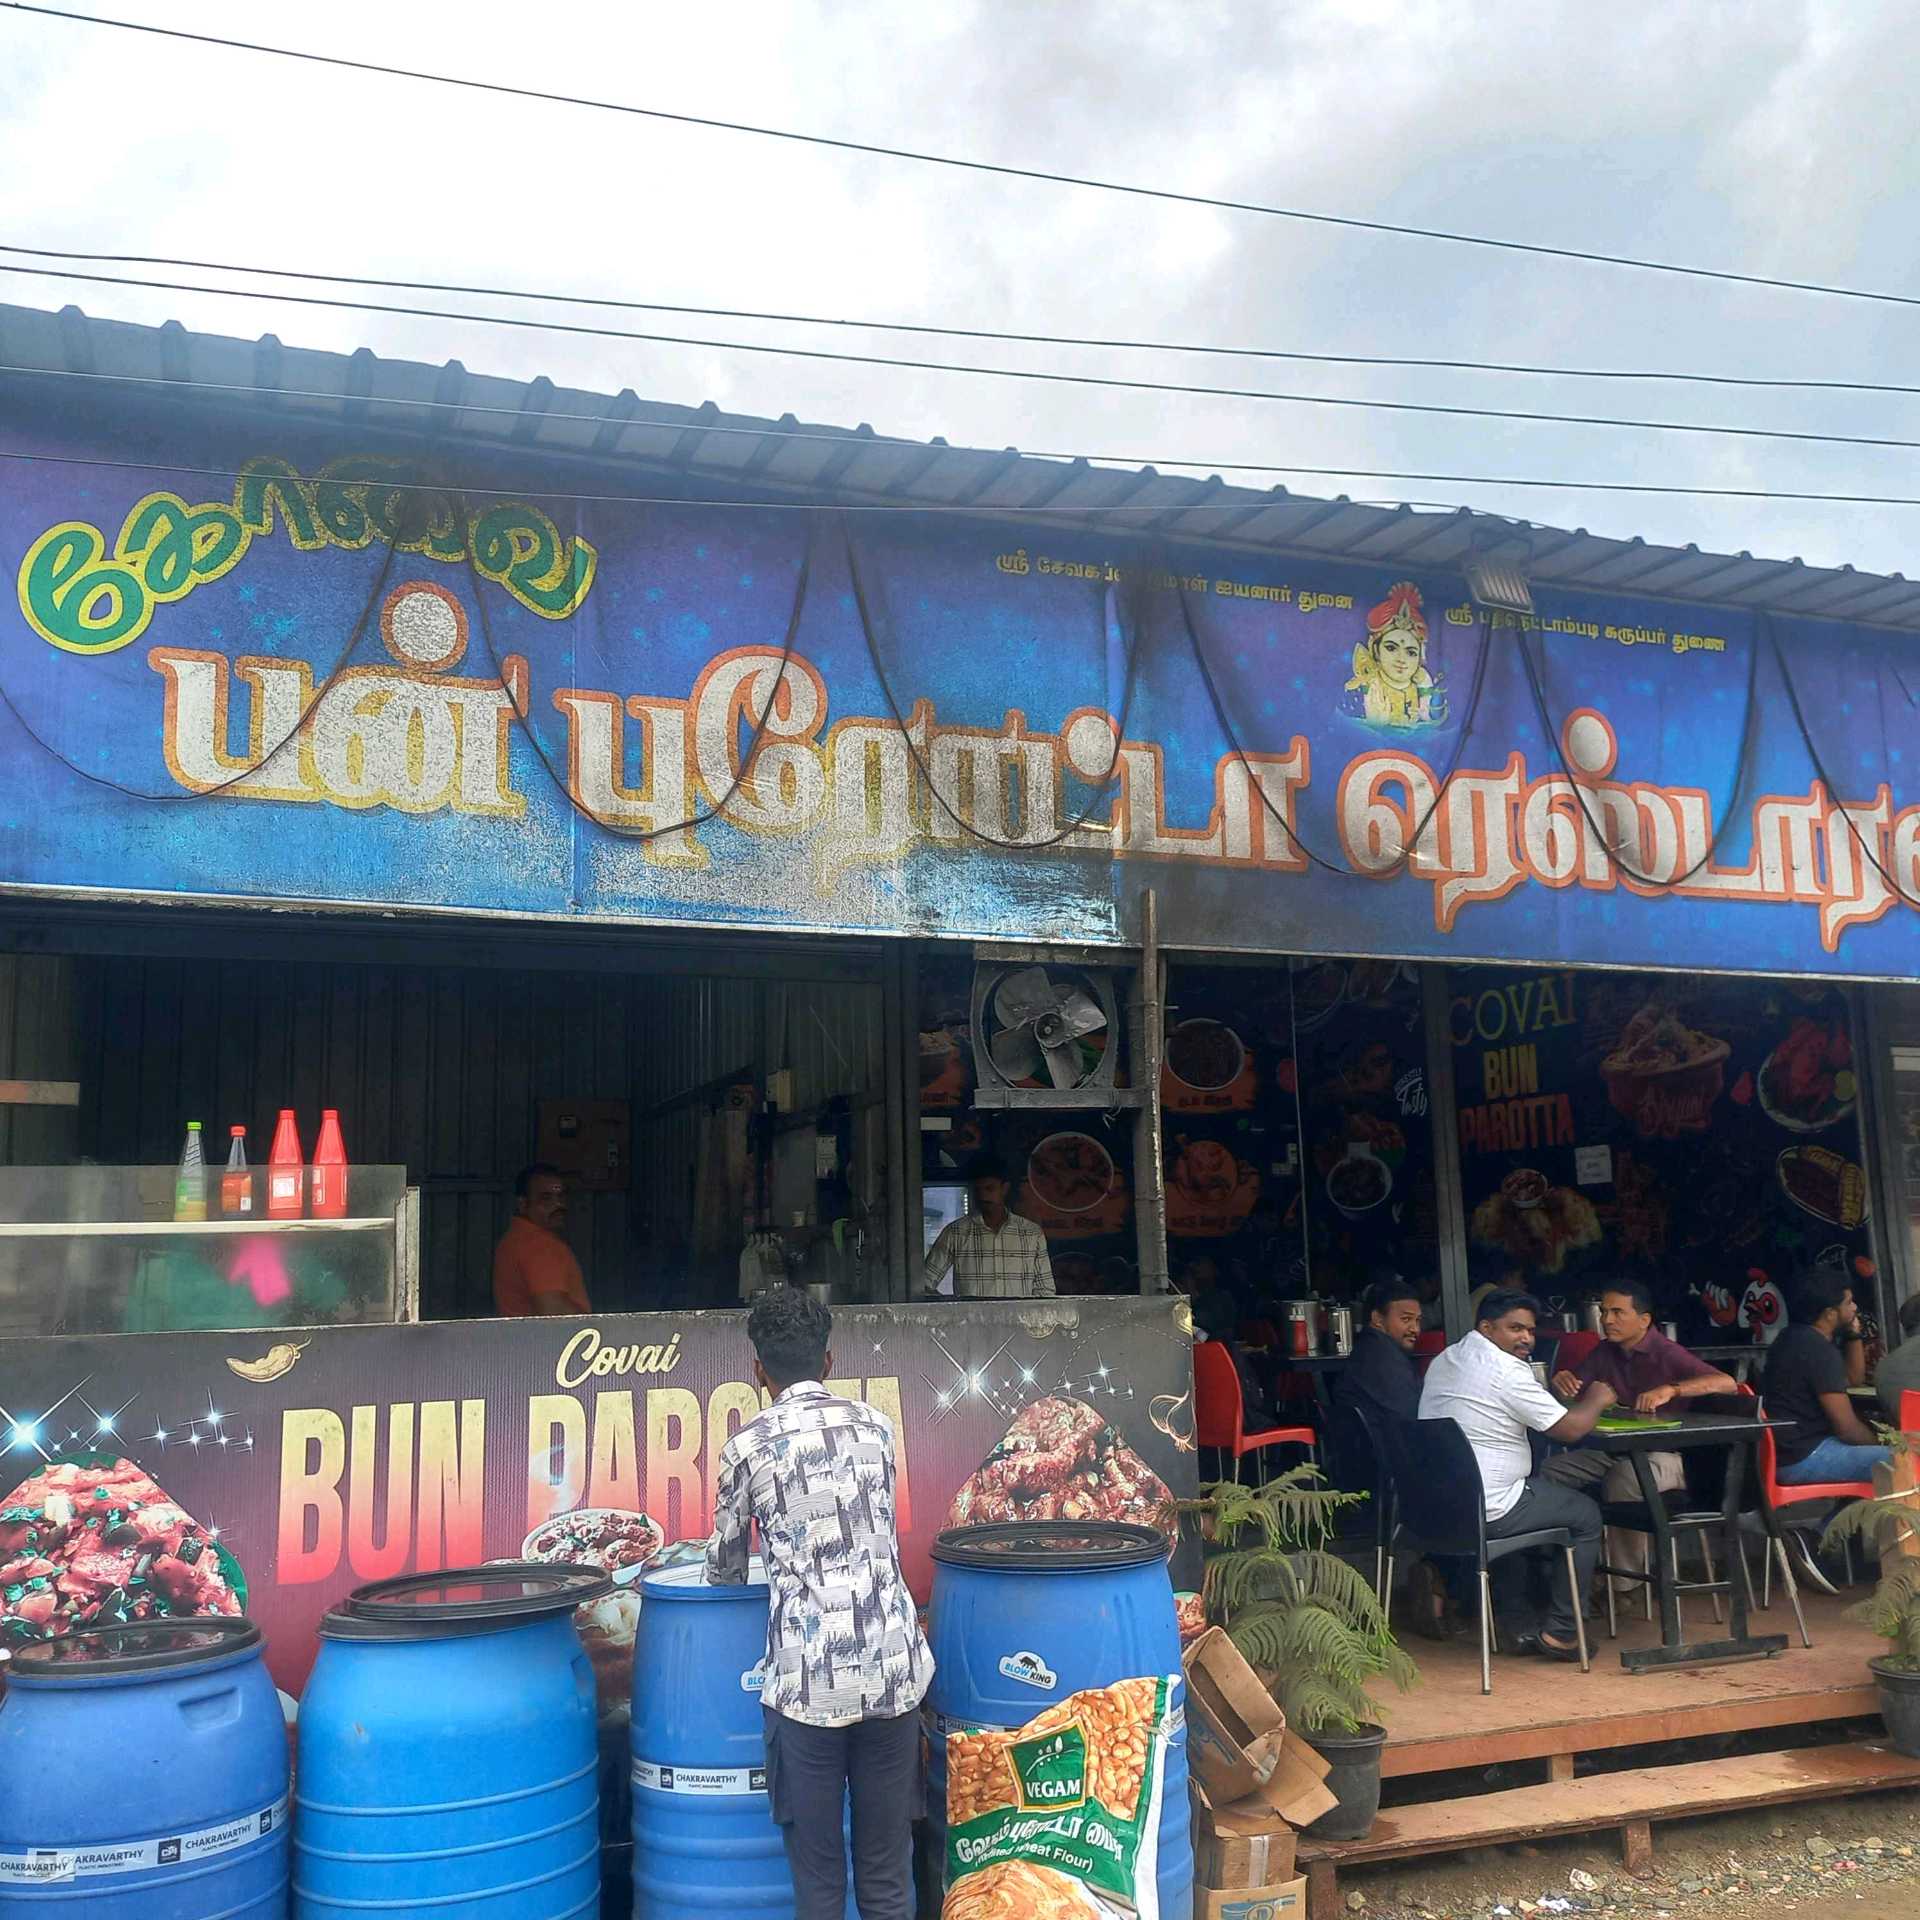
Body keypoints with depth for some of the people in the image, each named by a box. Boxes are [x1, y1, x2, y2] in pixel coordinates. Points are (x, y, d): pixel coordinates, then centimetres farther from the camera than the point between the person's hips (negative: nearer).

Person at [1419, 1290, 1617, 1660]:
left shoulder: (1444, 1361, 13)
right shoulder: (1508, 1371, -15)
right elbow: (1571, 1428, -12)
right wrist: (1596, 1401, 10)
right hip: (1486, 1514, -9)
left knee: (1545, 1483, 30)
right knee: (1586, 1516, 12)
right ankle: (1560, 1634, 13)